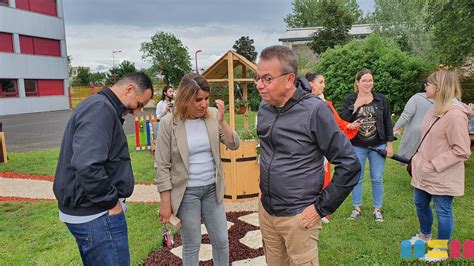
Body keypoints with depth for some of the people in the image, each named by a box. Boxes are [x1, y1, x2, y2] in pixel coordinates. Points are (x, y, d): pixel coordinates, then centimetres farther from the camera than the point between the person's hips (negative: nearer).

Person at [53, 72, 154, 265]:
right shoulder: (101, 108, -19)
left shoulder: (99, 106, 13)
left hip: (86, 210, 10)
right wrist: (111, 202, -19)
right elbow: (88, 166, -31)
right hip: (97, 215, -10)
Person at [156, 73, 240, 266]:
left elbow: (234, 145, -6)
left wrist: (221, 121, -21)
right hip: (186, 192, -3)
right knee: (192, 246, 11)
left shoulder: (213, 115, -4)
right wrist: (165, 202, -10)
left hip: (212, 188, 3)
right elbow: (162, 166, -10)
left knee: (221, 241, 14)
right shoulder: (169, 123, -13)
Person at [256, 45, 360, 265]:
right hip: (265, 210, 6)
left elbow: (349, 164, -15)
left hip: (298, 216, -6)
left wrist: (321, 208, -12)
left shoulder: (314, 110, -18)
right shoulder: (264, 108, 1)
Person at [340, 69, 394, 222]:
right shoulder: (349, 100, -3)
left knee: (377, 179, 9)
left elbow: (388, 122, 3)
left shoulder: (381, 99, 0)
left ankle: (377, 209, 24)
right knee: (357, 179, 10)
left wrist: (389, 144, 1)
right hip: (357, 146, 0)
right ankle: (356, 208, 25)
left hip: (378, 146, 1)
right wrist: (355, 107, -20)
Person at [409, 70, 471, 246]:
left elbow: (462, 151, -22)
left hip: (441, 176, -9)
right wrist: (418, 158, 8)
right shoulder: (435, 109, 6)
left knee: (443, 211, 8)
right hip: (425, 172, 9)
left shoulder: (455, 114, -23)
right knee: (420, 203, 22)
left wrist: (434, 165, -21)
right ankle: (425, 235, 46)